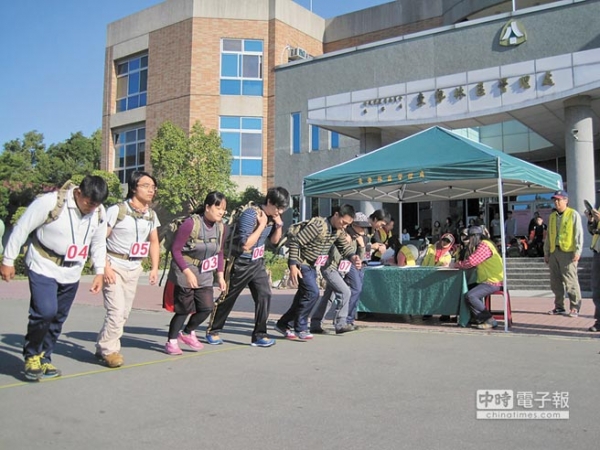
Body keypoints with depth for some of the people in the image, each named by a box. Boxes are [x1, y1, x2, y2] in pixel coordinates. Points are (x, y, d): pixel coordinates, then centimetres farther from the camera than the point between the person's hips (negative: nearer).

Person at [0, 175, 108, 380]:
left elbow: (98, 243, 11)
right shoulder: (50, 202, -21)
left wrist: (99, 271, 7)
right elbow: (21, 229, -13)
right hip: (44, 268, -5)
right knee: (46, 311, -18)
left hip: (71, 273, 5)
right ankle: (31, 355, 7)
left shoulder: (100, 212, -3)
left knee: (58, 318, 9)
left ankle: (44, 359, 27)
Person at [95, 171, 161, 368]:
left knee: (124, 312, 9)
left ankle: (103, 347, 24)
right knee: (116, 310, -11)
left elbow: (154, 242, 15)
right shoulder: (117, 210, -12)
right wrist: (105, 267, -19)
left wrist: (154, 268, 6)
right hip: (115, 265, -6)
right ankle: (109, 350, 7)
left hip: (134, 268, 6)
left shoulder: (151, 215, 7)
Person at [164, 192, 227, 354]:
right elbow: (175, 249, -17)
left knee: (207, 307, 2)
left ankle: (187, 332, 29)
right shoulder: (191, 223, -18)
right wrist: (188, 272, -23)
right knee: (184, 309, 0)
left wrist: (220, 276, 7)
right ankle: (172, 341, 22)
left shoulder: (220, 227, 1)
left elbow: (219, 253, 13)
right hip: (185, 274, -6)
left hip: (205, 276, 6)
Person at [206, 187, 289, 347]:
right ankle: (212, 331, 25)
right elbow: (245, 244, -28)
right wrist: (262, 225, -25)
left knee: (265, 295, -5)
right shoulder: (250, 215, -23)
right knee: (227, 298, 7)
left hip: (257, 263, 7)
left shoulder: (272, 216, 1)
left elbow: (274, 241, 13)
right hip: (241, 264, -6)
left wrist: (278, 225, -5)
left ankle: (259, 335, 5)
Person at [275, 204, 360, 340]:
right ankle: (300, 328, -4)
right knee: (312, 293, -17)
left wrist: (352, 256, -17)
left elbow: (344, 246, 6)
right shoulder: (318, 226, -25)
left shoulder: (339, 231, 0)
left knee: (304, 296, 12)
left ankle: (284, 324, 26)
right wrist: (293, 266, -29)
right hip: (301, 264, -9)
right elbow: (295, 242, -25)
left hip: (312, 266, 9)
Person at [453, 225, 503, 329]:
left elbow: (470, 262, -22)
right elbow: (473, 262, 15)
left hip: (492, 282, -11)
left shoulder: (484, 246, -16)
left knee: (470, 296, -22)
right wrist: (460, 264, 0)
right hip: (486, 280, 11)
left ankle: (490, 320, -12)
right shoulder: (482, 245, 17)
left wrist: (457, 264, -5)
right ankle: (478, 317, 17)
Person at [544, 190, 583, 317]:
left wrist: (577, 251, -13)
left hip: (567, 252, -6)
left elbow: (579, 234, -5)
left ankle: (575, 308, 3)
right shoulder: (552, 216, 17)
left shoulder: (573, 214, 0)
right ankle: (559, 307, 17)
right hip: (554, 252, 6)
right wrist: (546, 252, 17)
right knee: (555, 282, 8)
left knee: (571, 281, -6)